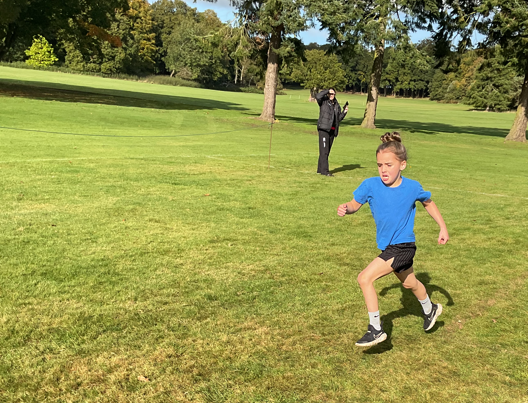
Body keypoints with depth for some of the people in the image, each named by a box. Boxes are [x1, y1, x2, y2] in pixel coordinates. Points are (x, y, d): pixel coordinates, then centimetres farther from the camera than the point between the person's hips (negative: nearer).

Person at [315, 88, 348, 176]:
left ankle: (320, 169, 19)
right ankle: (324, 170, -12)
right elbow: (317, 97, -20)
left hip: (332, 130, 6)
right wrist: (327, 91, -12)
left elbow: (339, 118, 19)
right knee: (324, 150, -11)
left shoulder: (336, 105, 16)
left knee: (327, 151, 11)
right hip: (323, 129, -6)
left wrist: (344, 112, 3)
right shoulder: (323, 102, 1)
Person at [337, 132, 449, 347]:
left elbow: (428, 202, 5)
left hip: (402, 246, -6)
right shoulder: (371, 185, -12)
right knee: (409, 282, 30)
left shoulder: (412, 188, -15)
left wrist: (443, 228, 7)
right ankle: (430, 310, 60)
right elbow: (356, 203, -2)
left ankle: (376, 329, -6)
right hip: (388, 246, 6)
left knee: (365, 278, -19)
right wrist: (346, 208, -25)